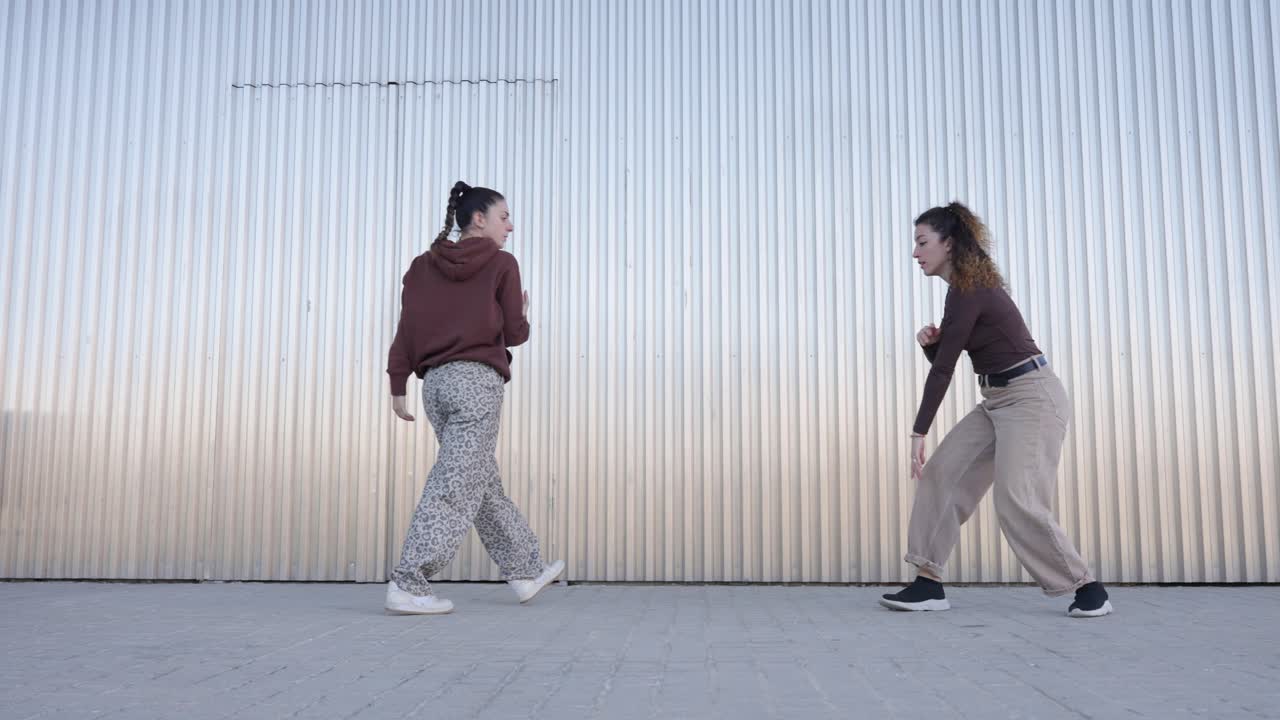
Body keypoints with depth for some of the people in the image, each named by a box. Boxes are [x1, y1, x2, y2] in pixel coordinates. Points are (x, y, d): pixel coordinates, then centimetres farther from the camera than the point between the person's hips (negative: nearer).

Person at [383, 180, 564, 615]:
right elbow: (513, 333, -1)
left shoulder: (423, 266, 13)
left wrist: (398, 385, 6)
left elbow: (406, 329, 6)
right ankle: (408, 585, -11)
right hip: (477, 382, -7)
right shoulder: (501, 263, 0)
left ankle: (525, 572, 26)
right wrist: (524, 320, 20)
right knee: (455, 487, -6)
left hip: (435, 382, 7)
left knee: (485, 483, 14)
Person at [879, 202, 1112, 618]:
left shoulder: (970, 290, -17)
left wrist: (918, 433, -15)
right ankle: (929, 585, 2)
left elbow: (944, 370, -18)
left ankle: (1089, 589, 3)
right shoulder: (966, 288, 12)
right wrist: (930, 342, -5)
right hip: (999, 400, 10)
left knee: (1017, 502, -15)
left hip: (1032, 397, -10)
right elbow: (945, 362, 18)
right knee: (940, 475, 0)